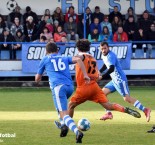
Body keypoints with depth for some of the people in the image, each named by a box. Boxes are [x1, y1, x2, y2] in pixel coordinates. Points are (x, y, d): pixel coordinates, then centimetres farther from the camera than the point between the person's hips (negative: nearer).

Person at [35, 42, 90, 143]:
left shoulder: (45, 60, 20)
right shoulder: (64, 58, 26)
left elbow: (37, 79, 26)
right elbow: (78, 59, 6)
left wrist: (38, 77, 49)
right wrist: (85, 75, 4)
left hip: (58, 86, -4)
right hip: (70, 86, 4)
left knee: (64, 114, -14)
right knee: (61, 105, 35)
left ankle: (77, 131, -40)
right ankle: (65, 125, 16)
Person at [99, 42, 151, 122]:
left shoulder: (111, 56, -18)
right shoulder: (104, 56, 11)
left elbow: (111, 69, -32)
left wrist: (101, 77, -38)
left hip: (120, 80, -10)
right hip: (114, 81, 10)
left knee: (127, 98, -16)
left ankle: (145, 110, -16)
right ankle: (109, 113, 6)